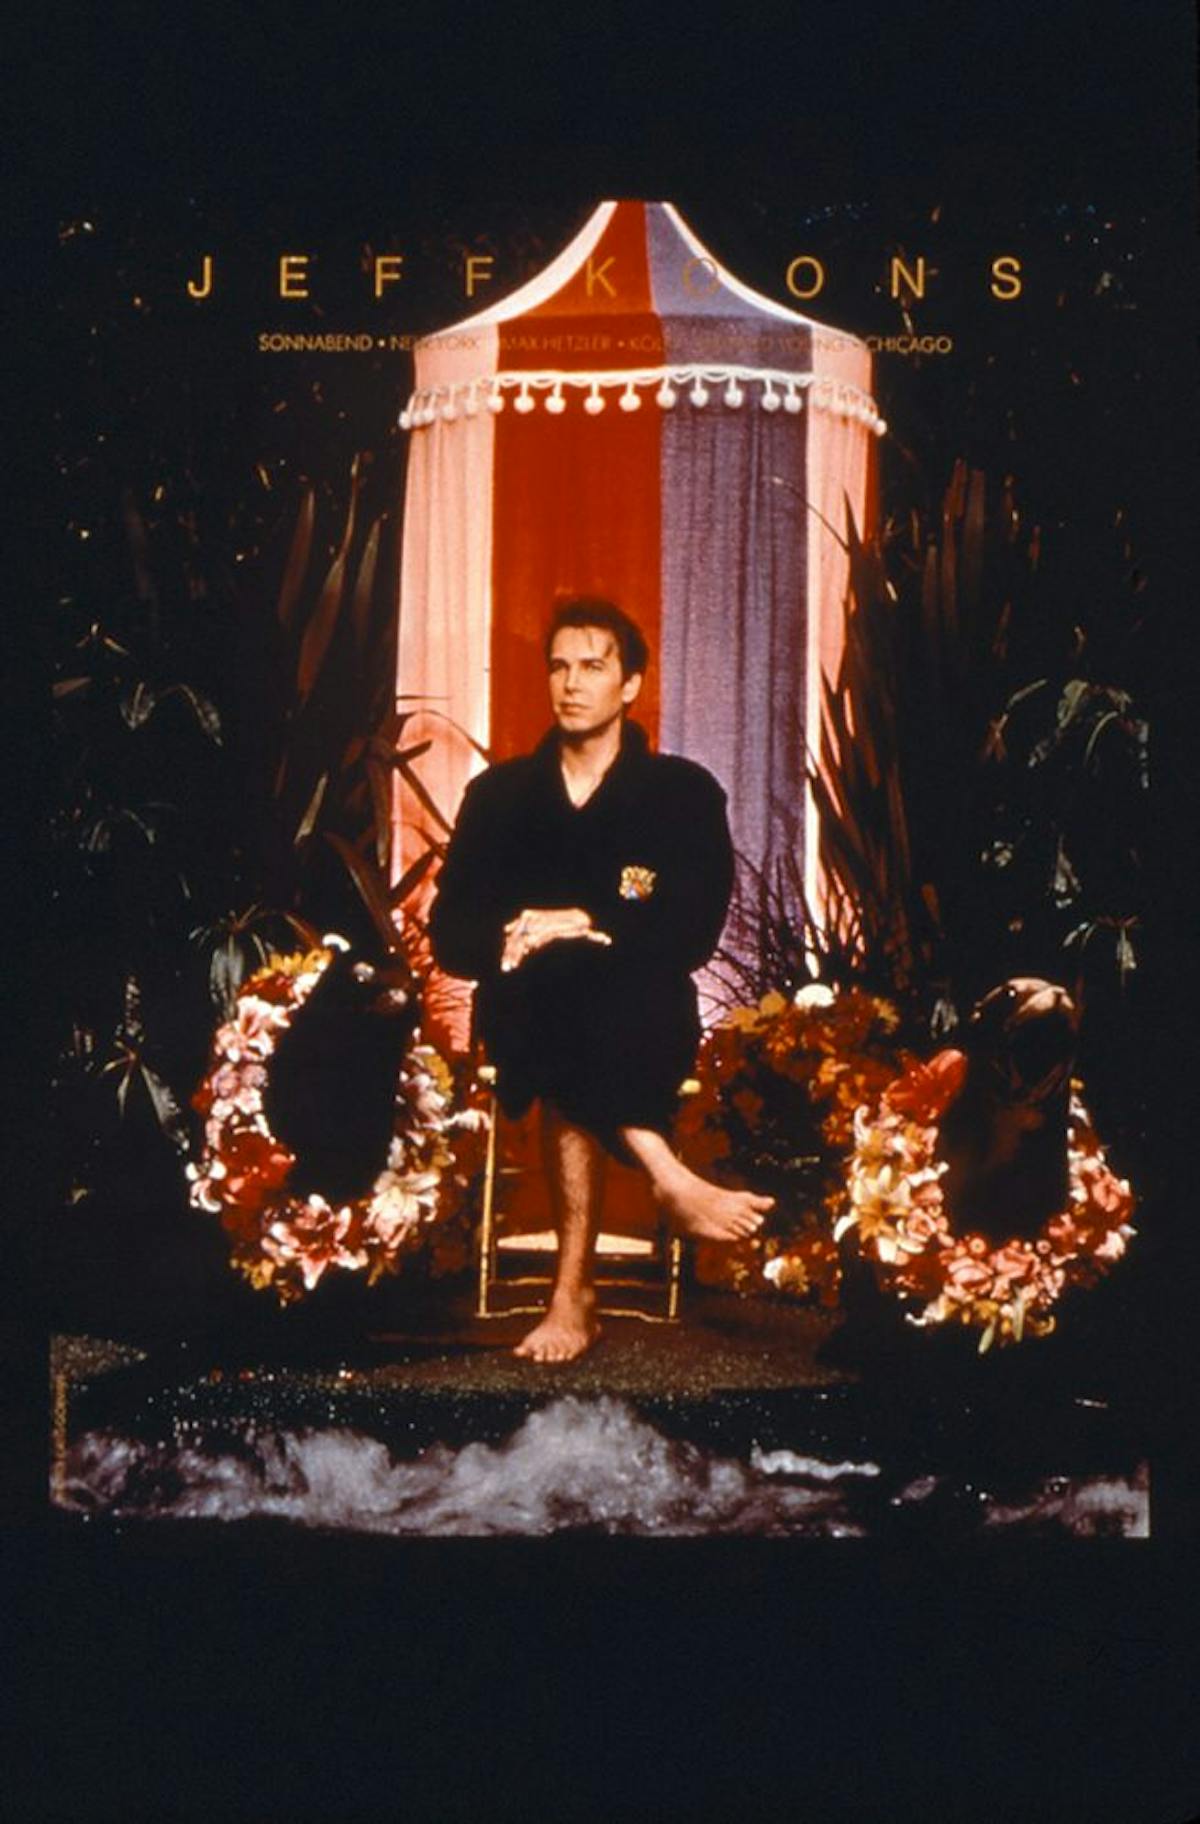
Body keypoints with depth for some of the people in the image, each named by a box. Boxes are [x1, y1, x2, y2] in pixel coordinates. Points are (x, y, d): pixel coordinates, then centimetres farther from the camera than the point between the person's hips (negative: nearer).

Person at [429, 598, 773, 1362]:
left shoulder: (683, 792, 7)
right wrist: (513, 939, -16)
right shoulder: (499, 792, 14)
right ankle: (671, 1182, -41)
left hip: (643, 1019, -1)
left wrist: (586, 925, -16)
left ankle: (576, 1292, -40)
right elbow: (450, 933, 6)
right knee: (548, 993, -35)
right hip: (529, 1017, 1)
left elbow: (693, 933, -5)